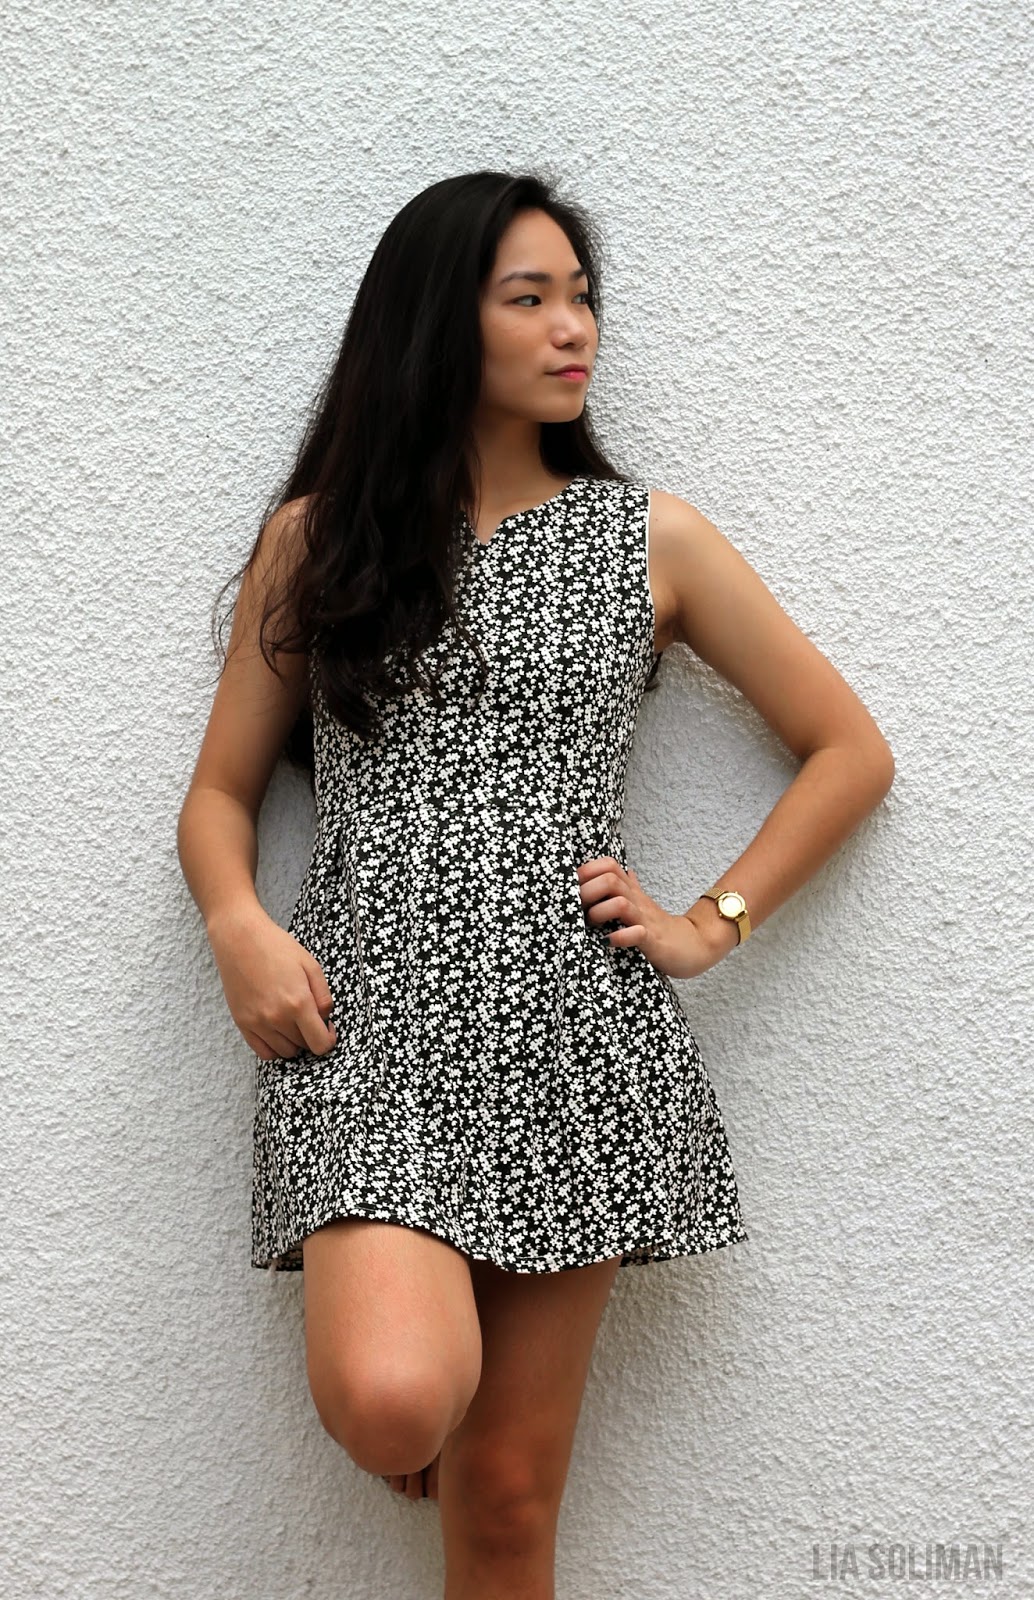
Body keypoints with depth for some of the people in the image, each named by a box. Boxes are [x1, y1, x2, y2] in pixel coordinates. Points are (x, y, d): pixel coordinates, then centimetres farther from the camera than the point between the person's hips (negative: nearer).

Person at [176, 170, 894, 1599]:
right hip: (371, 1017, 0)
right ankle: (425, 1406, 13)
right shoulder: (315, 536, 10)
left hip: (577, 1034, 1)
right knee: (390, 1401, -24)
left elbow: (851, 752, 13)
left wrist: (708, 926, 2)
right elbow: (223, 792, 12)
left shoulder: (650, 538, 8)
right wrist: (238, 922, -9)